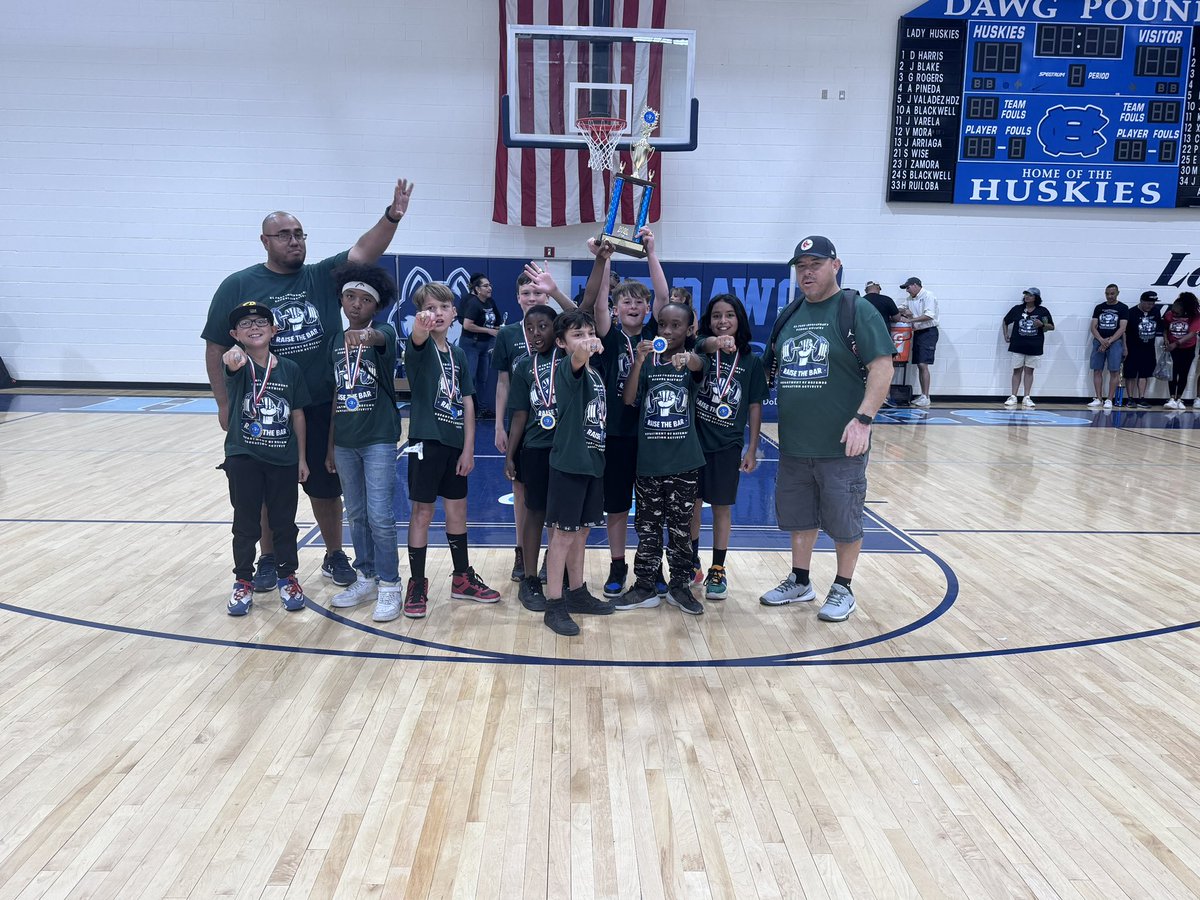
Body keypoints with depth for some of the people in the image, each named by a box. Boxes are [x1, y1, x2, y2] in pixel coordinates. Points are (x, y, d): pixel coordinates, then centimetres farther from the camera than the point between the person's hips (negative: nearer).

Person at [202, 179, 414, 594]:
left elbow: (364, 251, -13)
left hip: (321, 409, 1)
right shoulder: (238, 286, -2)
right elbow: (216, 347, 1)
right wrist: (224, 403, -2)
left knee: (326, 487, 12)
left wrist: (392, 217, -29)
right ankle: (268, 559, 30)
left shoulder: (323, 277, 2)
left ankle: (334, 555, 29)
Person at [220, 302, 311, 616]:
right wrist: (233, 354, -59)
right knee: (246, 524, 9)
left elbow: (297, 414, 5)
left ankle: (287, 577, 28)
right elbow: (231, 363, -34)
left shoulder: (289, 369, 0)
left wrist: (301, 457, 6)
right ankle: (243, 581, 24)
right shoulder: (238, 364, -7)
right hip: (244, 458, -2)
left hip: (283, 459, 2)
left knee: (284, 521, 12)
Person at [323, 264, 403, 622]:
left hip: (379, 440, -5)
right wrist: (330, 445, 12)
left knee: (381, 517, -6)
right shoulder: (337, 342, 9)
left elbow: (381, 338, -33)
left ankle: (389, 586, 7)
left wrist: (366, 335, -57)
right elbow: (336, 396, 12)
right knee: (356, 516, 13)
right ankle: (366, 579, 26)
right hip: (345, 442, 6)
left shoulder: (384, 333, -6)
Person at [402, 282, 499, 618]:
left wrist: (468, 448, -1)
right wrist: (421, 327, -57)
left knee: (457, 509, 14)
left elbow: (467, 403, 6)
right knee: (422, 512, 1)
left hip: (455, 443, 5)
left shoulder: (458, 354, 9)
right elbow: (417, 339, -33)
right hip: (426, 441, -5)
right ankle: (417, 584, 12)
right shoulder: (420, 347, -6)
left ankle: (463, 577, 27)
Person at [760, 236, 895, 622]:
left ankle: (842, 589, 22)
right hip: (793, 443, 6)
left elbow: (881, 366, -15)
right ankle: (800, 582, 32)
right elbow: (768, 369, 20)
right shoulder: (789, 315, 11)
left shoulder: (856, 311, -7)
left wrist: (863, 419, -24)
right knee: (798, 516, 16)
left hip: (840, 444, -6)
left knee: (844, 520, 6)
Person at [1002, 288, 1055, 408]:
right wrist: (1006, 335, 6)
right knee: (1017, 370, 3)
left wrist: (1042, 325, -14)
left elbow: (1052, 327, 5)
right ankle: (1013, 397, 5)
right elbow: (1005, 322, 16)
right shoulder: (1017, 309, 4)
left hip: (1034, 347, 0)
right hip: (1017, 346, 0)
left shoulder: (1043, 311, 1)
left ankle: (1027, 398, 9)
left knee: (1029, 371, 5)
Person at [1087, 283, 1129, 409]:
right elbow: (1093, 327, 5)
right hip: (1099, 341, 3)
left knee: (1113, 372, -5)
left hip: (1115, 342, -3)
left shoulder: (1123, 308, 2)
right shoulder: (1099, 307, 10)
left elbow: (1122, 328, -5)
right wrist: (1102, 340, -11)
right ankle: (1098, 399, 6)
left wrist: (1109, 341, -14)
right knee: (1097, 371, 1)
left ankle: (1109, 400, -1)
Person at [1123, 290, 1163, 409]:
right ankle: (1131, 399, 9)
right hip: (1133, 349, -5)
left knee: (1144, 374, 5)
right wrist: (1125, 348, -12)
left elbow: (1160, 328, 15)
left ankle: (1141, 399, 9)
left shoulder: (1156, 312, 4)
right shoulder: (1132, 313, -12)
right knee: (1130, 375, 1)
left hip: (1148, 349, 5)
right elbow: (1124, 331, -10)